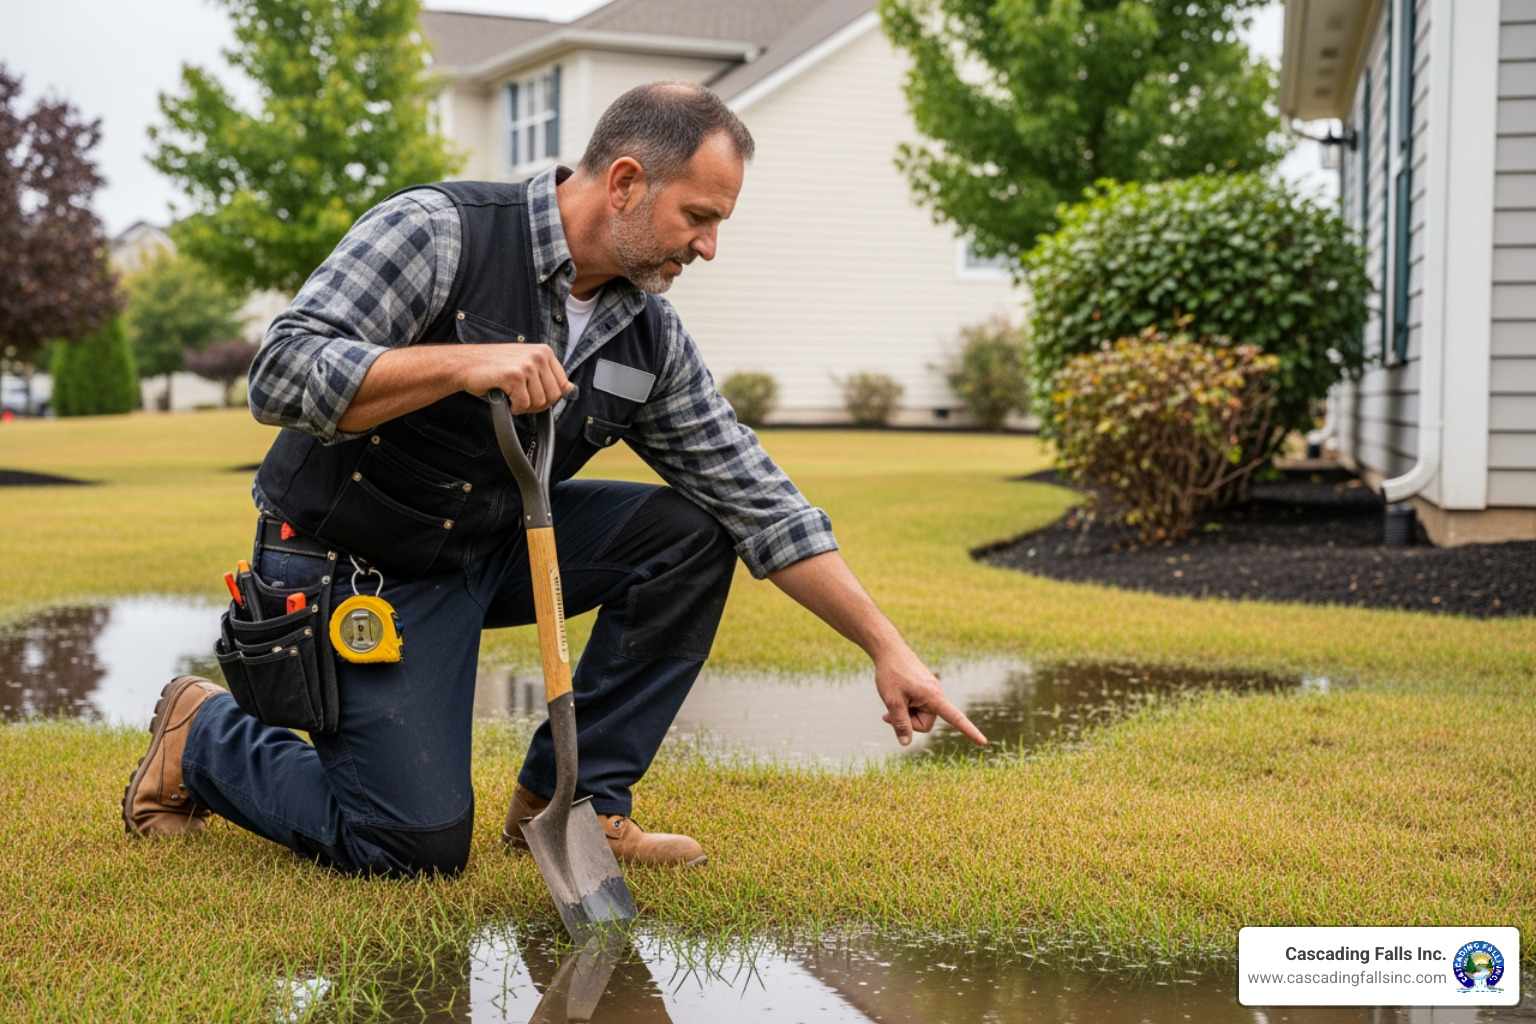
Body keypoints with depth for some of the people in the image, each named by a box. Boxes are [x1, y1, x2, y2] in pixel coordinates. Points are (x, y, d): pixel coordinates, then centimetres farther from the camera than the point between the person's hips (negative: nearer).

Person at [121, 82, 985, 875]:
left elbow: (760, 502, -1)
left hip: (490, 547, 7)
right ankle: (207, 735, 13)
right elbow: (284, 375, -29)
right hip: (356, 567, -6)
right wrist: (464, 364, -40)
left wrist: (887, 648, -5)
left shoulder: (651, 338, -3)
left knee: (690, 533, -10)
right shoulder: (437, 232, -21)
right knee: (421, 846, -13)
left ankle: (574, 802, 1)